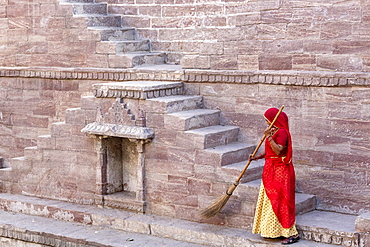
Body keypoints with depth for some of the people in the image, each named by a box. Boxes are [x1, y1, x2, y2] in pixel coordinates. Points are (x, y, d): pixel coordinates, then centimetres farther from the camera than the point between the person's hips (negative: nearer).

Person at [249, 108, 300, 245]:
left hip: (280, 171, -10)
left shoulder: (282, 132, -16)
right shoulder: (273, 131, 13)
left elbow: (278, 150, -26)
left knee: (279, 202, -9)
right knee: (268, 201, 13)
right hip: (270, 169, 10)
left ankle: (292, 234, -5)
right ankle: (272, 231, 21)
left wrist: (269, 137, -29)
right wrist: (256, 157, 3)